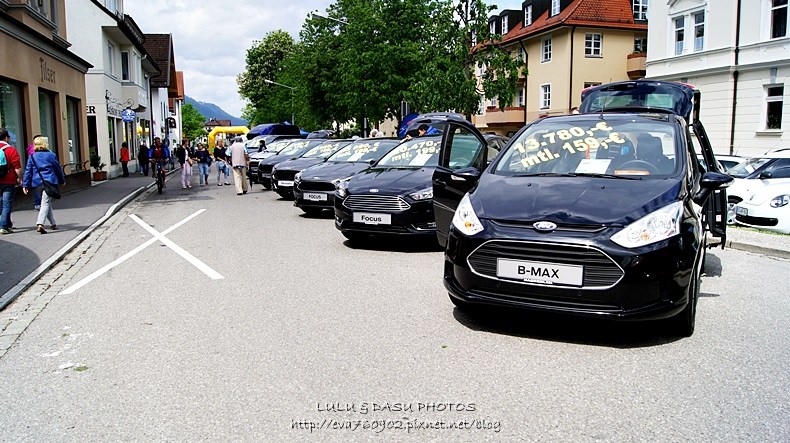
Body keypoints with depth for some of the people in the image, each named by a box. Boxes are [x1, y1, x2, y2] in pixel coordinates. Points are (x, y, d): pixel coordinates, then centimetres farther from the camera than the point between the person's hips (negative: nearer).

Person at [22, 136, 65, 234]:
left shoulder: (32, 157, 6)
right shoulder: (51, 155, 2)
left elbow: (28, 171, 4)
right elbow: (58, 168, 9)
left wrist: (25, 185, 5)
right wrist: (62, 180, 22)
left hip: (38, 183, 3)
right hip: (50, 182, -3)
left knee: (47, 203, 17)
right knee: (46, 203, -8)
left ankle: (53, 224, 24)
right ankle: (40, 224, -24)